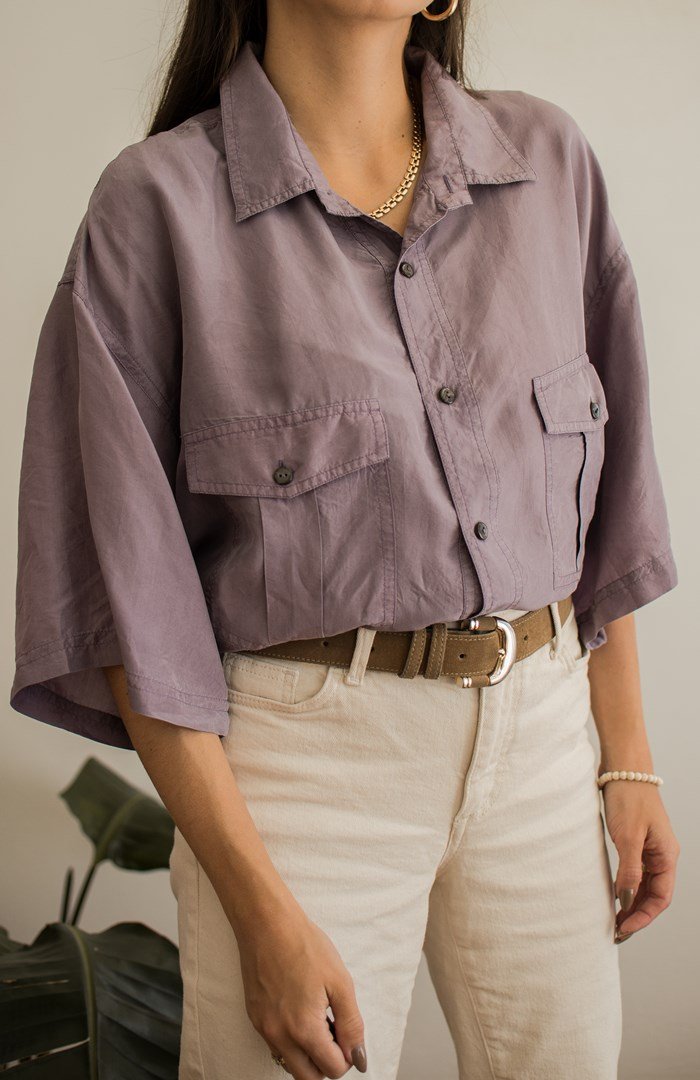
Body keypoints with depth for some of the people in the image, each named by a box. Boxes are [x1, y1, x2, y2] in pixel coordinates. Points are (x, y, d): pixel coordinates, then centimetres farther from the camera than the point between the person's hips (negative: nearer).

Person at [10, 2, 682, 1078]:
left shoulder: (549, 160, 3)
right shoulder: (160, 201, -8)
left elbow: (605, 498, 10)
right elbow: (133, 595, -10)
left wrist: (628, 757, 10)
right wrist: (264, 912, -12)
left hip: (542, 733, 4)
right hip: (305, 750, -3)